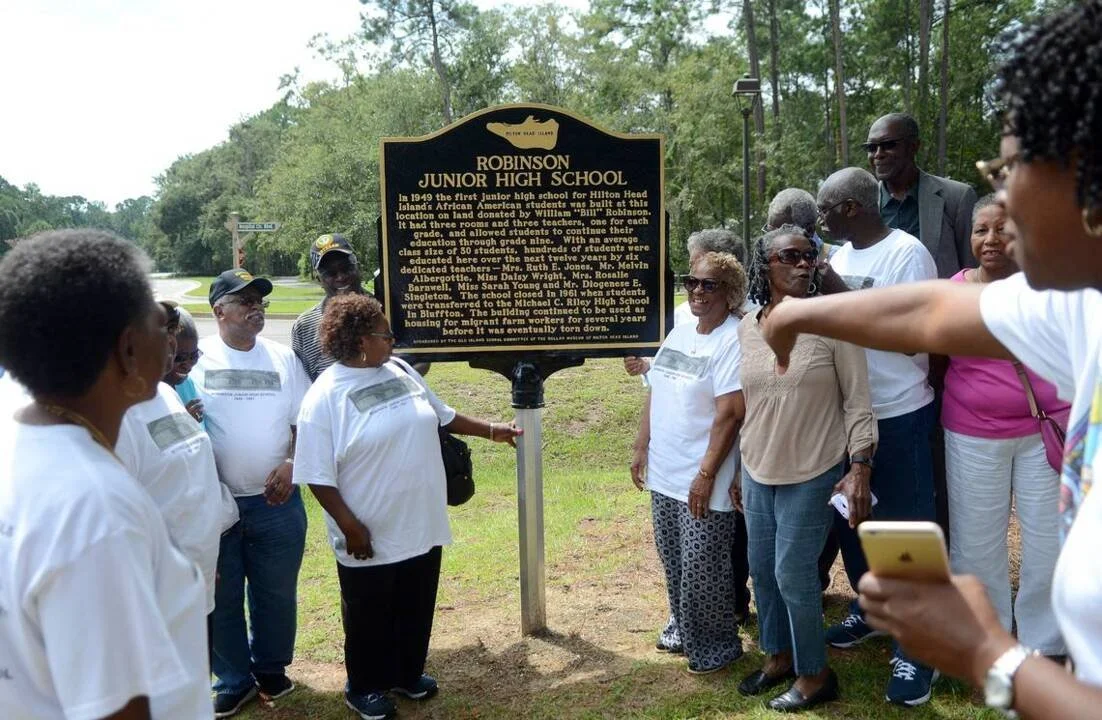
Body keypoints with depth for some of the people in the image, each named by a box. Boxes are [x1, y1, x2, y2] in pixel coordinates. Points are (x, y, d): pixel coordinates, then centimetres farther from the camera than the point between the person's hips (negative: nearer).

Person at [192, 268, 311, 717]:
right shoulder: (199, 358, -4)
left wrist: (290, 464, -7)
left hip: (276, 501, 2)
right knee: (221, 597, 10)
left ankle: (271, 669, 34)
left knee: (276, 593, 14)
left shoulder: (283, 358, 5)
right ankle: (234, 681, 27)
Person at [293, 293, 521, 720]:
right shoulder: (326, 396, -17)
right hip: (370, 538, -6)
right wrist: (350, 527, -18)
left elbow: (443, 416, 17)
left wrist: (490, 431, 16)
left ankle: (408, 674, 42)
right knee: (369, 618, 14)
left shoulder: (400, 371, 3)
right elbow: (318, 476, -16)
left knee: (416, 610, 20)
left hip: (422, 527, 6)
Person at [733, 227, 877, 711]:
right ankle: (778, 656, 37)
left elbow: (857, 401, -10)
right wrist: (740, 470, 15)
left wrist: (859, 467, -17)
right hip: (758, 473, 5)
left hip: (813, 474, -5)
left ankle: (814, 675, 21)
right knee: (761, 569, 15)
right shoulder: (747, 327, 3)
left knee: (793, 574, -1)